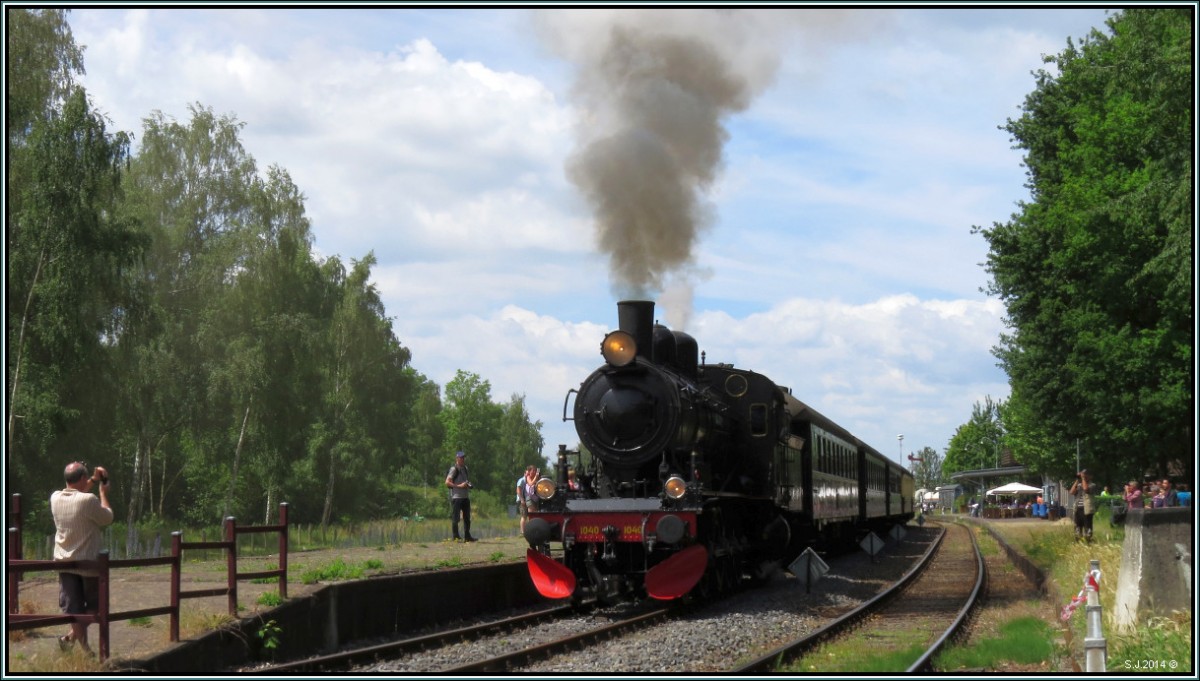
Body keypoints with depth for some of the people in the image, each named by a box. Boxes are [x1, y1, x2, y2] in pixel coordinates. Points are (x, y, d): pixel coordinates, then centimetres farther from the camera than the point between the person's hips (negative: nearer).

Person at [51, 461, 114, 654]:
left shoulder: (55, 498, -3)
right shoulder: (88, 500, -22)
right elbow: (107, 518, -7)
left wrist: (94, 480, 20)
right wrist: (103, 492, 3)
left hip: (64, 561, 5)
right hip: (88, 561, -5)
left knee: (72, 607, 9)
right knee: (95, 605, 12)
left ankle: (84, 646, 8)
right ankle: (72, 637, -3)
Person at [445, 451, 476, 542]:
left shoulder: (465, 469, 17)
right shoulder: (454, 469, -7)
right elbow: (447, 482, -14)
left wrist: (469, 485, 6)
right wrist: (459, 486, -20)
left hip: (466, 496, 8)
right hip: (456, 497, -8)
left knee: (467, 518, 11)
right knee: (455, 518, -5)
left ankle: (467, 536, 17)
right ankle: (456, 537, -1)